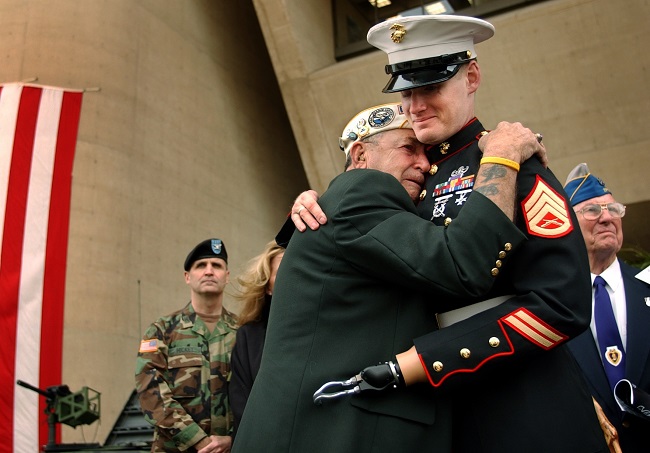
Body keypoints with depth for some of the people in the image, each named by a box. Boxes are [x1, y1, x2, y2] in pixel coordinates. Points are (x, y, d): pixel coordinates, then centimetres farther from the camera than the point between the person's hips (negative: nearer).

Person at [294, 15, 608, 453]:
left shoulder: (512, 161, -11)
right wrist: (312, 208, -5)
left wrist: (409, 365, -22)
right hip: (441, 407, 6)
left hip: (528, 416, -6)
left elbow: (562, 304, -20)